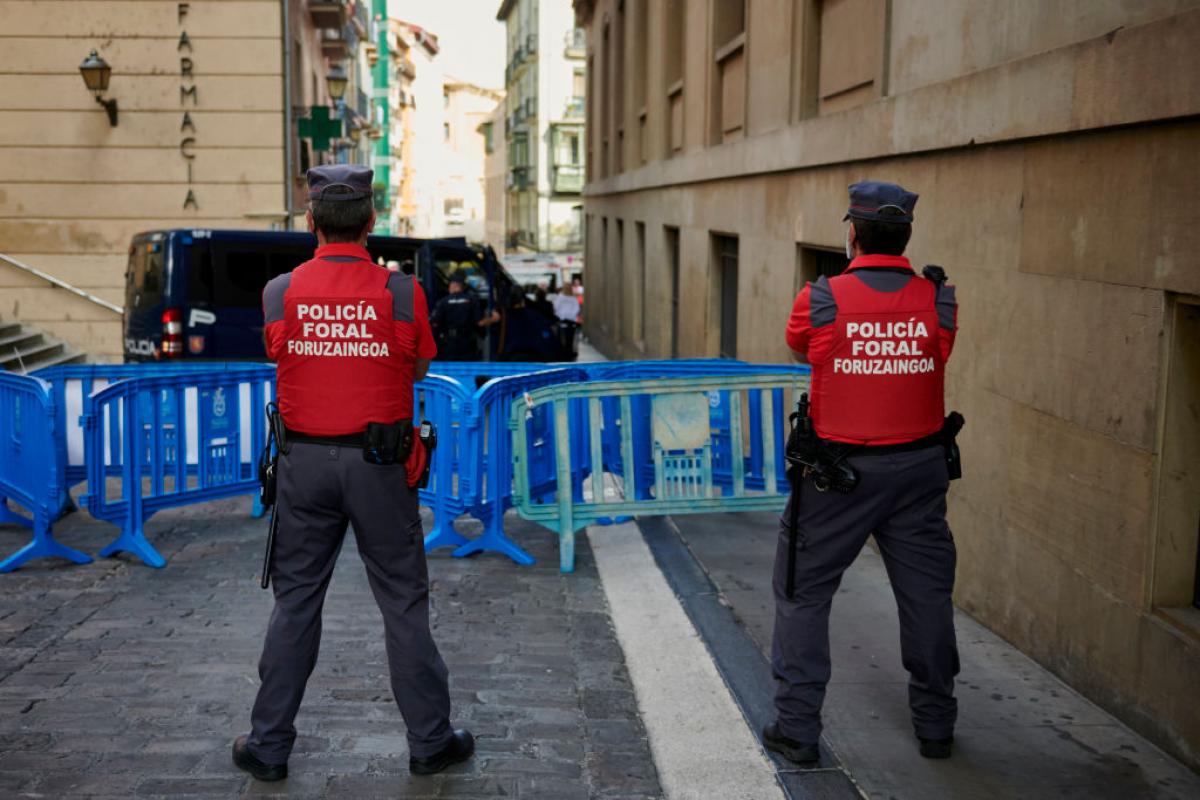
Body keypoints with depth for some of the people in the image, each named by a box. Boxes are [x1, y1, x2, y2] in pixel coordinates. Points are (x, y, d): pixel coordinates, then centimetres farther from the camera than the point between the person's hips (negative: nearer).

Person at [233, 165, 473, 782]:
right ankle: (430, 740, 18)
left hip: (305, 460, 2)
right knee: (403, 603, 9)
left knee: (296, 601, 12)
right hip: (380, 465, -1)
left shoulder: (279, 293, -5)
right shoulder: (402, 292, -9)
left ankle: (268, 744, 20)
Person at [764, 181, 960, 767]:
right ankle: (936, 724, 28)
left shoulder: (820, 300, -12)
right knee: (926, 594, 16)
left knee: (803, 592, 11)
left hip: (838, 471, -2)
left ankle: (797, 728, 15)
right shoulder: (939, 302, -6)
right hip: (918, 469, 3)